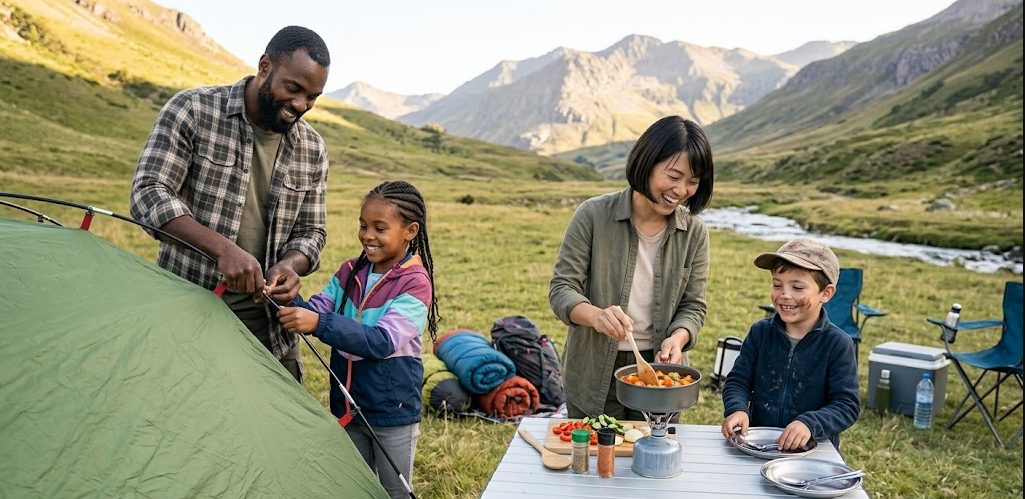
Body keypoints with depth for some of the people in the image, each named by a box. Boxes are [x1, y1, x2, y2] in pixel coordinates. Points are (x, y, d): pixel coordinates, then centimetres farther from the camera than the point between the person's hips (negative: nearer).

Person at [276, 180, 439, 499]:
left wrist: (319, 324, -36)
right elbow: (318, 309, -3)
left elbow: (382, 341, -27)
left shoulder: (415, 282, -17)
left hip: (392, 412, -6)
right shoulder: (350, 273, 3)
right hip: (347, 408, 6)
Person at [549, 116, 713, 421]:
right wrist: (596, 315, -33)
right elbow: (561, 289, -13)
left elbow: (693, 306, 1)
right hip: (595, 376, -2)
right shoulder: (594, 215, -12)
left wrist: (678, 338, -20)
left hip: (659, 372, 2)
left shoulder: (694, 232, -4)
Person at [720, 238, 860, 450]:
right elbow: (738, 380, 7)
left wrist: (809, 424, -23)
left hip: (813, 449, -1)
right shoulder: (760, 332, 5)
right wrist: (737, 409, -13)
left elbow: (847, 405, -6)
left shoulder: (838, 344, -4)